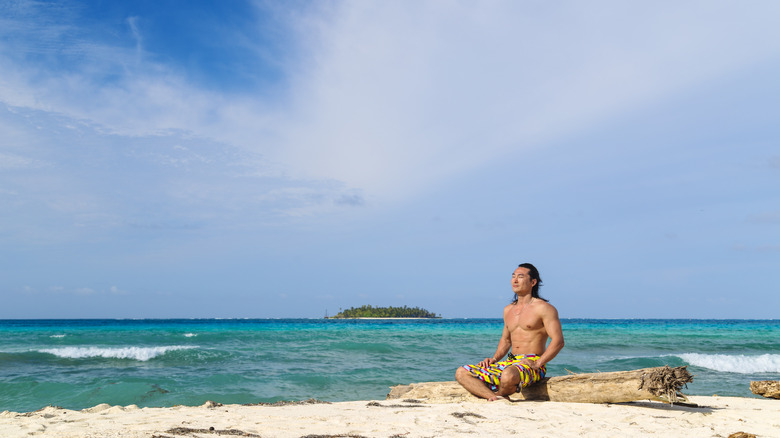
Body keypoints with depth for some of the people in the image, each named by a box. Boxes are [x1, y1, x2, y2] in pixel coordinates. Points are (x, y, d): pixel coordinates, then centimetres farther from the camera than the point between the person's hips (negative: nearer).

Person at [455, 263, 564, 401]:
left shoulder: (543, 308, -3)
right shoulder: (508, 310, 19)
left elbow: (558, 341, -11)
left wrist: (536, 364, -19)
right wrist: (494, 359, 9)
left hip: (532, 364, -7)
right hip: (510, 363, 7)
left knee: (508, 376, -42)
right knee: (461, 373, -9)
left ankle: (497, 397, -8)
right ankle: (495, 398, -31)